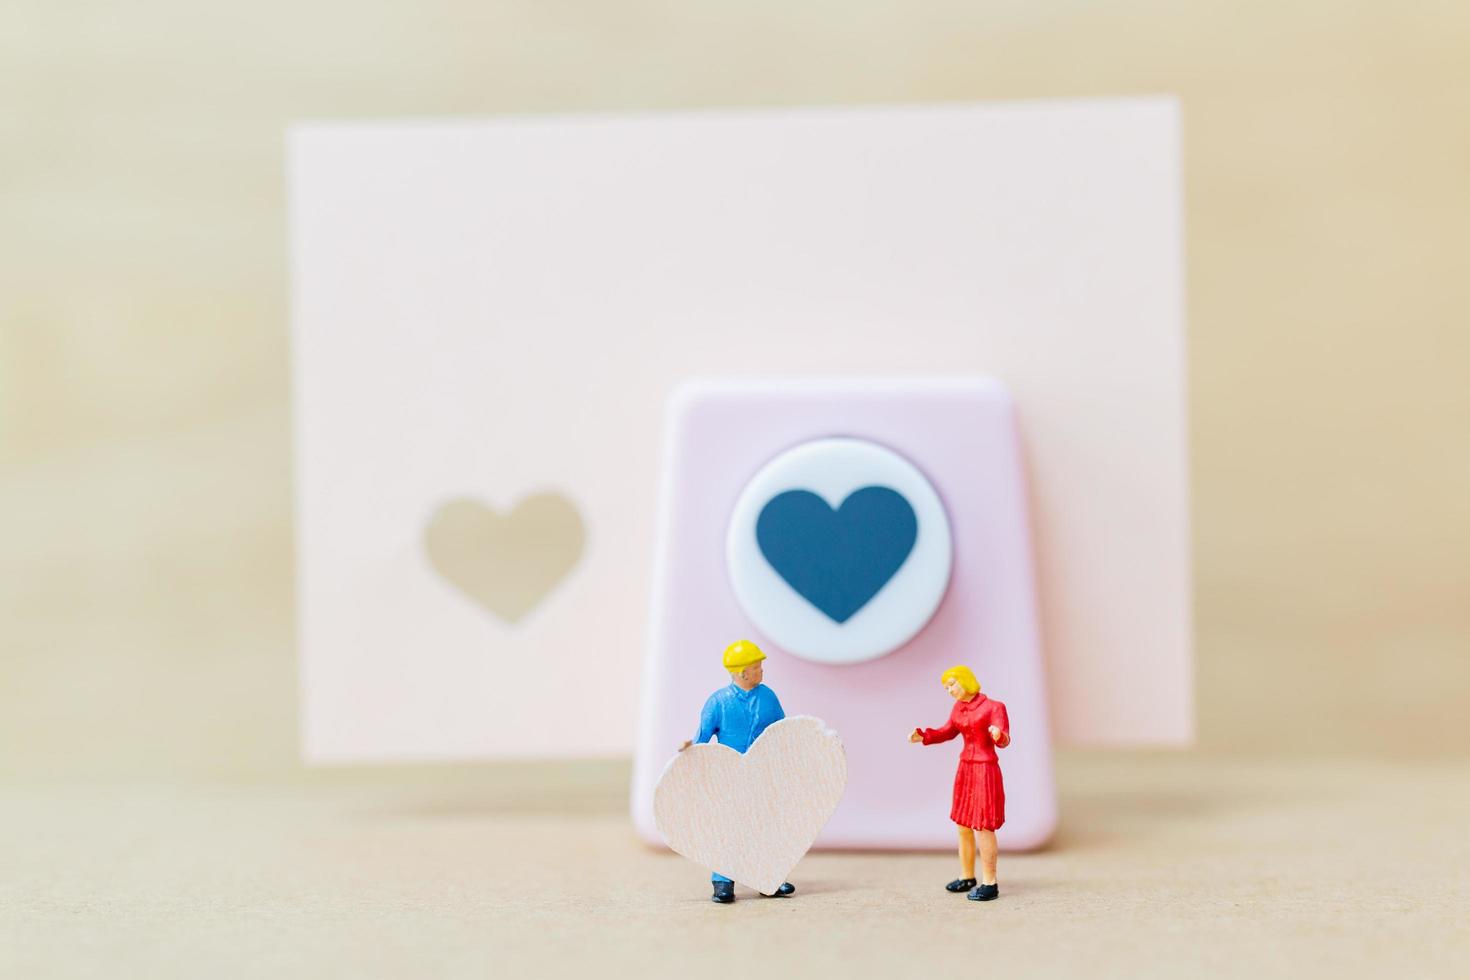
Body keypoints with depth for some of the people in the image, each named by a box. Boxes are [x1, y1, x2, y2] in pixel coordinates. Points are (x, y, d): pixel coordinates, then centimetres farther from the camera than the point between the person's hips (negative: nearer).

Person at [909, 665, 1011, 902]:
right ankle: (967, 877, 27)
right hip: (966, 770, 8)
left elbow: (1004, 741, -21)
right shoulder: (960, 707, 8)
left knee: (983, 827, -8)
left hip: (986, 771, -8)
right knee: (963, 825, 13)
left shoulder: (994, 707, -13)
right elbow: (948, 733, 20)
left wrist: (997, 734, -45)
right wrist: (922, 736, 5)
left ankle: (990, 884, -2)